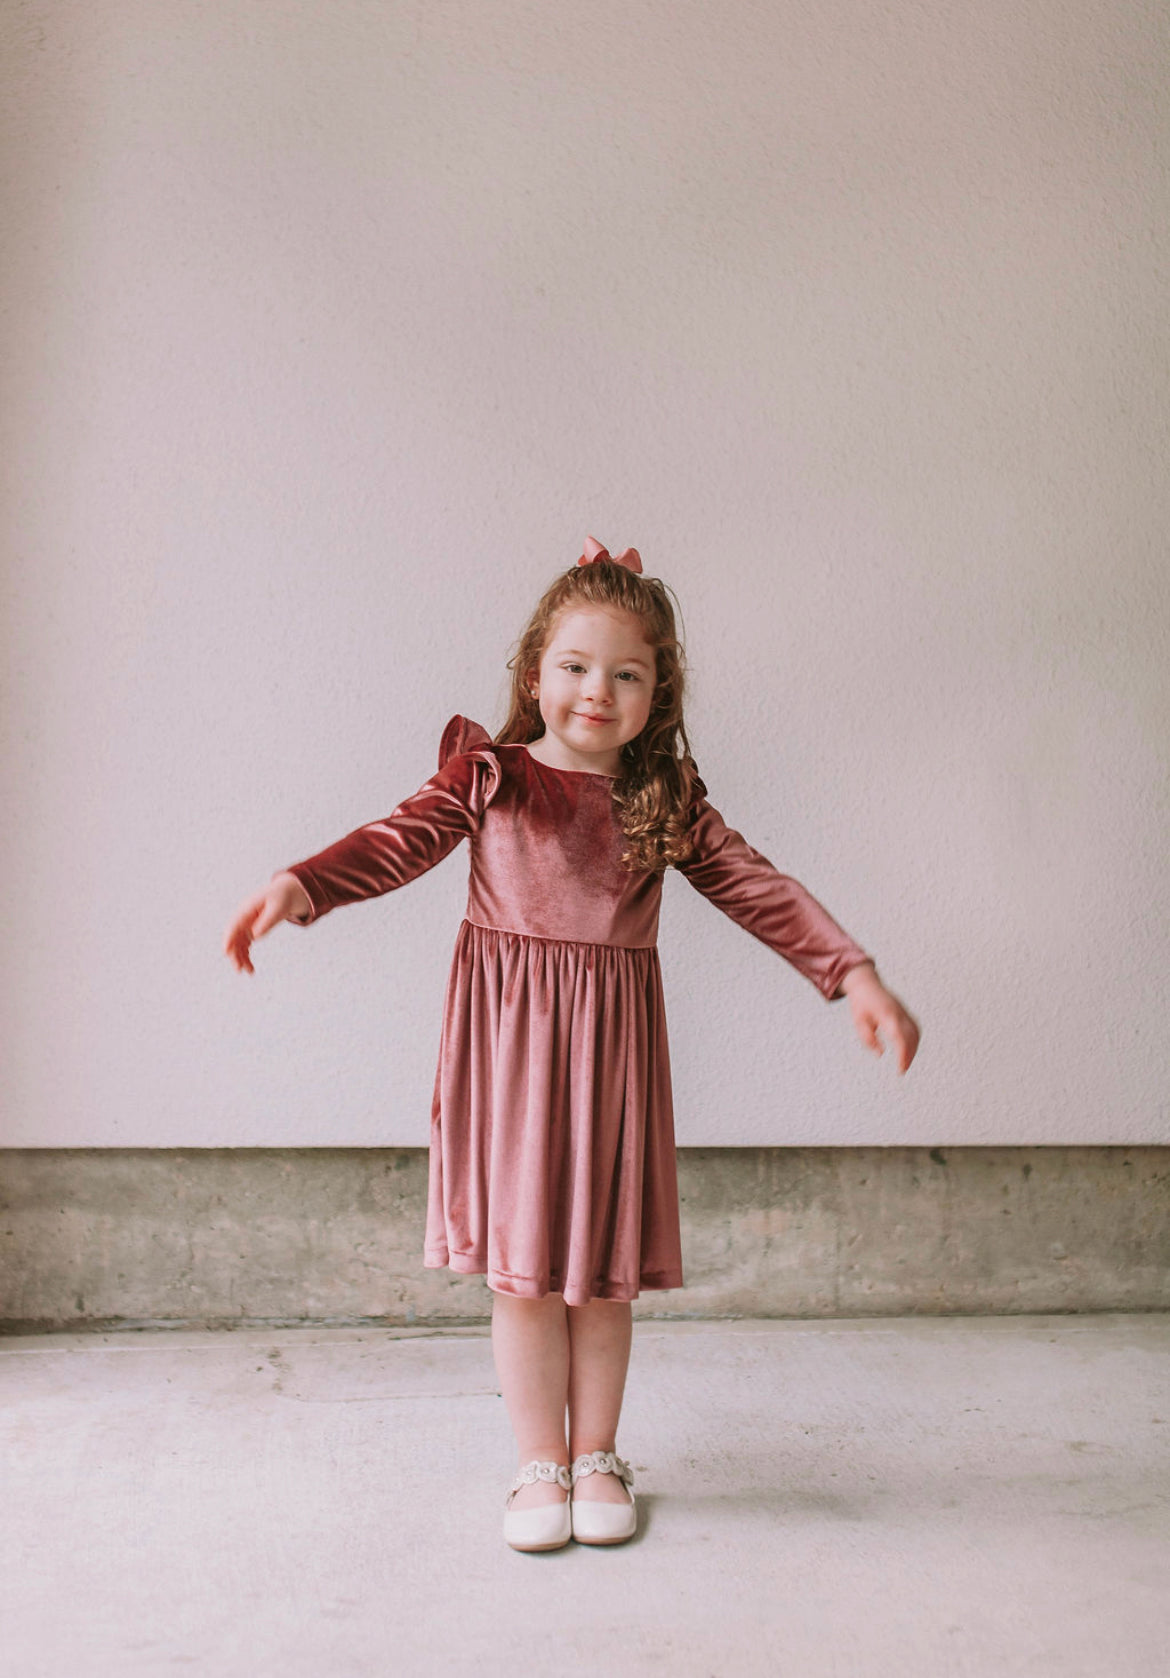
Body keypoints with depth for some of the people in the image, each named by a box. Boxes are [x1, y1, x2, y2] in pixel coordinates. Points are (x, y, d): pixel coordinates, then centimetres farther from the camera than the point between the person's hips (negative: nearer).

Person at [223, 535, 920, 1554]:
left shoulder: (667, 799, 4)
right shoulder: (489, 773, -1)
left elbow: (754, 886, 1)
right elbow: (399, 842, -10)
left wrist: (855, 976, -7)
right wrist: (298, 887, -28)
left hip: (612, 1038, 2)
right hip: (509, 1031, -1)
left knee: (605, 1263, 10)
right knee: (522, 1263, 6)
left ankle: (597, 1455, 29)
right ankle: (540, 1464, 23)